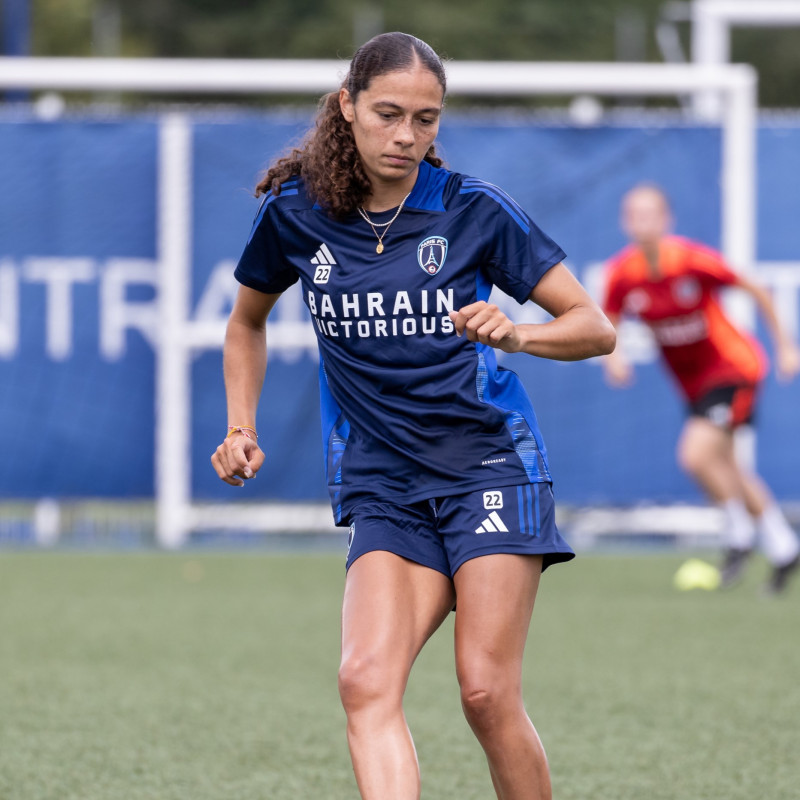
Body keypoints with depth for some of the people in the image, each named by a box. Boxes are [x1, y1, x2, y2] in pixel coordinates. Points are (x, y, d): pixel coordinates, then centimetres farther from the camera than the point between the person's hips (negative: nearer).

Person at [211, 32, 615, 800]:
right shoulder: (295, 212, 2)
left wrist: (513, 333, -21)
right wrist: (241, 429, 10)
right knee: (365, 681, -20)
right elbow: (247, 321, 23)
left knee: (486, 693, -12)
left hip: (489, 467, -2)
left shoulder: (473, 209, -4)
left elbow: (595, 328, -2)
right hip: (382, 490, 2)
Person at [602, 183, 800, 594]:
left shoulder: (693, 259, -24)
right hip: (693, 382, 6)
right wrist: (612, 357, -17)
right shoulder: (622, 272, -11)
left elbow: (754, 290, -10)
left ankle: (740, 534, 0)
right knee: (723, 470, 13)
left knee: (697, 454, -23)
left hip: (733, 367, -6)